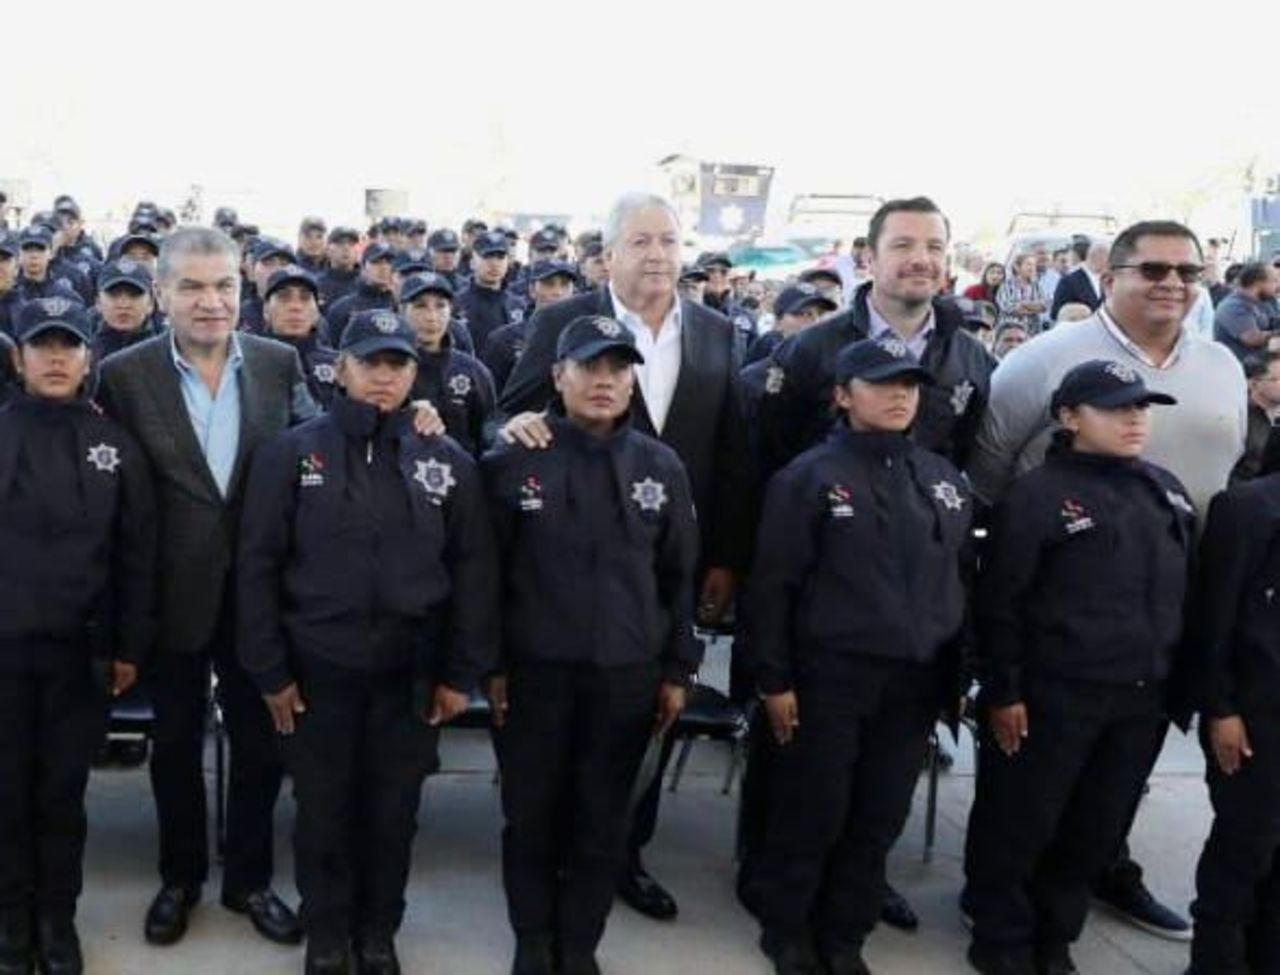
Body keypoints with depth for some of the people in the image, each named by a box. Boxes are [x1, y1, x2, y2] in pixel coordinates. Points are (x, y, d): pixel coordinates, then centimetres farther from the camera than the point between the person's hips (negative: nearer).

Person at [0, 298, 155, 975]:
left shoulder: (115, 447, 3)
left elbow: (136, 556, 4)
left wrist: (130, 647, 2)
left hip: (80, 648, 1)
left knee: (63, 792, 9)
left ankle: (57, 918, 24)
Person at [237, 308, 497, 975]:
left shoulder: (447, 461, 1)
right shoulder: (290, 453, -3)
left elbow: (474, 571, 2)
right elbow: (258, 565, -2)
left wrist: (462, 671, -1)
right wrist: (269, 670, -5)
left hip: (410, 673, 1)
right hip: (317, 670, -1)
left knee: (393, 811, 12)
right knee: (322, 811, 11)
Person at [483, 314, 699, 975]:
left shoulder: (662, 467, 2)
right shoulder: (513, 462, -4)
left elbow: (678, 576, 6)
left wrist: (677, 670, 5)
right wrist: (491, 663, -3)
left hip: (626, 673, 1)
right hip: (535, 669, -1)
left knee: (603, 820, 10)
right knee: (531, 815, 10)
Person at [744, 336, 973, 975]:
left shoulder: (944, 480, 9)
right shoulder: (810, 476, -6)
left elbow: (960, 580, 15)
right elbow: (773, 585, -7)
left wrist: (956, 675, 12)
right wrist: (774, 679, -10)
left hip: (916, 679, 5)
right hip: (830, 676, -4)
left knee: (881, 817, 12)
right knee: (811, 813, 5)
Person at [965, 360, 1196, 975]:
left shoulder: (1166, 492, 10)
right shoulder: (1038, 494, -9)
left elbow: (1185, 594, 16)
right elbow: (1000, 604, -9)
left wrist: (1180, 686, 12)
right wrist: (1002, 693, -11)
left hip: (1143, 699, 6)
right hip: (1052, 695, -5)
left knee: (1098, 829, 15)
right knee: (1020, 825, 7)